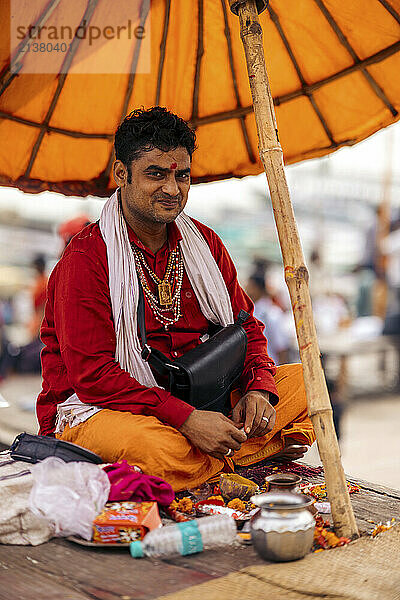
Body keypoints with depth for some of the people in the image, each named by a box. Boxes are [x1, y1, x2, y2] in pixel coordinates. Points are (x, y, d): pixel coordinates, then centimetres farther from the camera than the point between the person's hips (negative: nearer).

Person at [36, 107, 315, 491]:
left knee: (300, 380, -6)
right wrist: (185, 418, -28)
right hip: (96, 408, -6)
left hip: (198, 401, 6)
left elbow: (246, 327, 11)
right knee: (159, 449, -38)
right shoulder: (85, 258, -14)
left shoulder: (204, 243, 7)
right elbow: (92, 375, -20)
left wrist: (259, 388, -11)